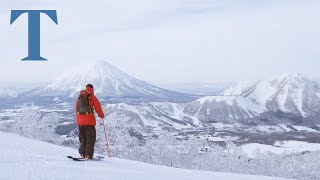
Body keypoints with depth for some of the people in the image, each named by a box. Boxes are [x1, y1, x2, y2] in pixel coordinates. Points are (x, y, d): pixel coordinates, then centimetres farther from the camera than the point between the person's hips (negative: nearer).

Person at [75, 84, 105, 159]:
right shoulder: (92, 97, -5)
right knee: (90, 138, 0)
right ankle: (89, 154, -7)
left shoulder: (79, 97, 12)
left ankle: (82, 153, 9)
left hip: (80, 121, 5)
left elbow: (76, 108, 16)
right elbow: (98, 107, -4)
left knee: (83, 138, 15)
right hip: (89, 121, -5)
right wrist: (101, 115, 12)